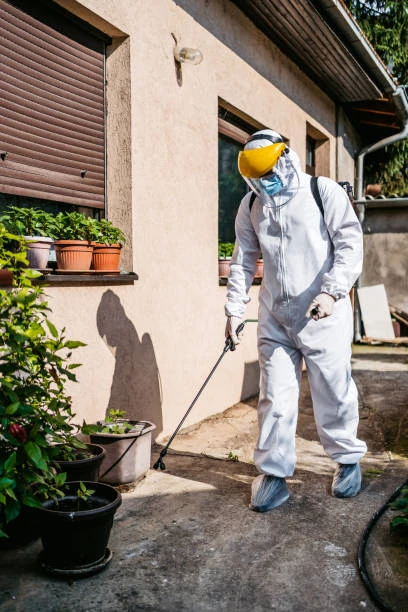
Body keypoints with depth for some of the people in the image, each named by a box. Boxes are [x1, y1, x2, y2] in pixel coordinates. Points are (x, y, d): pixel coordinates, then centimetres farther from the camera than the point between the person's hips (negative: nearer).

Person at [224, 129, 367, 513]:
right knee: (275, 397, 3)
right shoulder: (250, 206, 9)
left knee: (333, 393, 6)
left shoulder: (324, 192, -3)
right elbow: (243, 261, 12)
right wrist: (234, 309, 6)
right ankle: (273, 473, 14)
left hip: (323, 314, -3)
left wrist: (332, 291, -21)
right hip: (275, 318, 3)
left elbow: (350, 244, -8)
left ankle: (348, 460, 29)